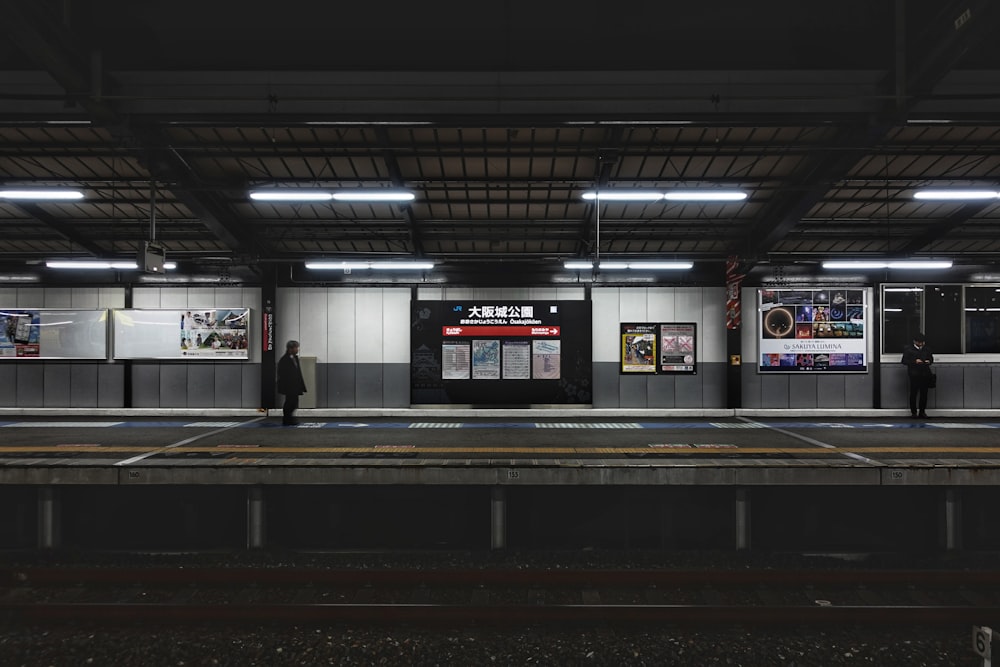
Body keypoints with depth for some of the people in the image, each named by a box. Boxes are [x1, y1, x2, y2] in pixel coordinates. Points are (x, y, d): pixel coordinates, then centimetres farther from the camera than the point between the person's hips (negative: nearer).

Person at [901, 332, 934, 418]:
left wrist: (929, 361, 0)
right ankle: (913, 412, 4)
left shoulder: (926, 349, 13)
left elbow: (931, 358, 23)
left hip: (925, 374, 4)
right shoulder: (908, 349, -1)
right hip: (914, 374, -4)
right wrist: (915, 361, -18)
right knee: (914, 393, -2)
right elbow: (904, 361, -4)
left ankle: (922, 411, 15)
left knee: (924, 393, 6)